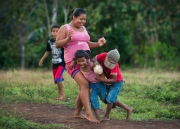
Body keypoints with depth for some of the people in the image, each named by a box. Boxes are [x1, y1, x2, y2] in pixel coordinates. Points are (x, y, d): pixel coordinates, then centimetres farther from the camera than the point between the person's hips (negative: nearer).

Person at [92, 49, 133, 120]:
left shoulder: (114, 65, -35)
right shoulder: (103, 55, -22)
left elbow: (114, 80, -36)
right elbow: (94, 59, -10)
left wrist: (102, 79, -42)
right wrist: (95, 62, -34)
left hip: (117, 82, -8)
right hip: (110, 81, 8)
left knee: (110, 98, -15)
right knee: (112, 99, 13)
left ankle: (106, 116, 5)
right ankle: (128, 109, 26)